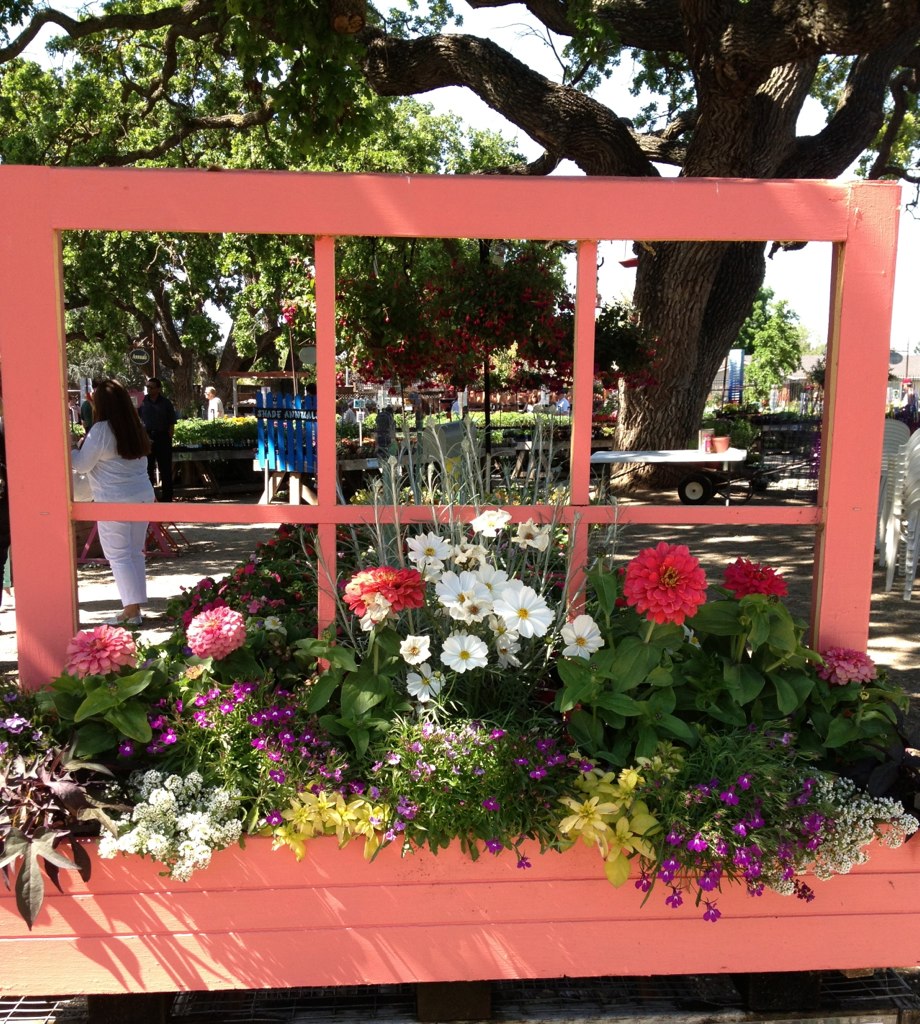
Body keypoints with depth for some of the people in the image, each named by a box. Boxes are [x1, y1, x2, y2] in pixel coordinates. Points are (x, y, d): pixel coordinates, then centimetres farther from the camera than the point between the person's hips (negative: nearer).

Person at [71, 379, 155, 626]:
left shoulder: (101, 430, -12)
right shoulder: (135, 427, 9)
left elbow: (82, 464, -7)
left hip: (114, 500, -7)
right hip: (143, 495, 7)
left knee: (118, 556, -1)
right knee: (135, 553, 12)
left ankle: (131, 609, -3)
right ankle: (135, 607, 16)